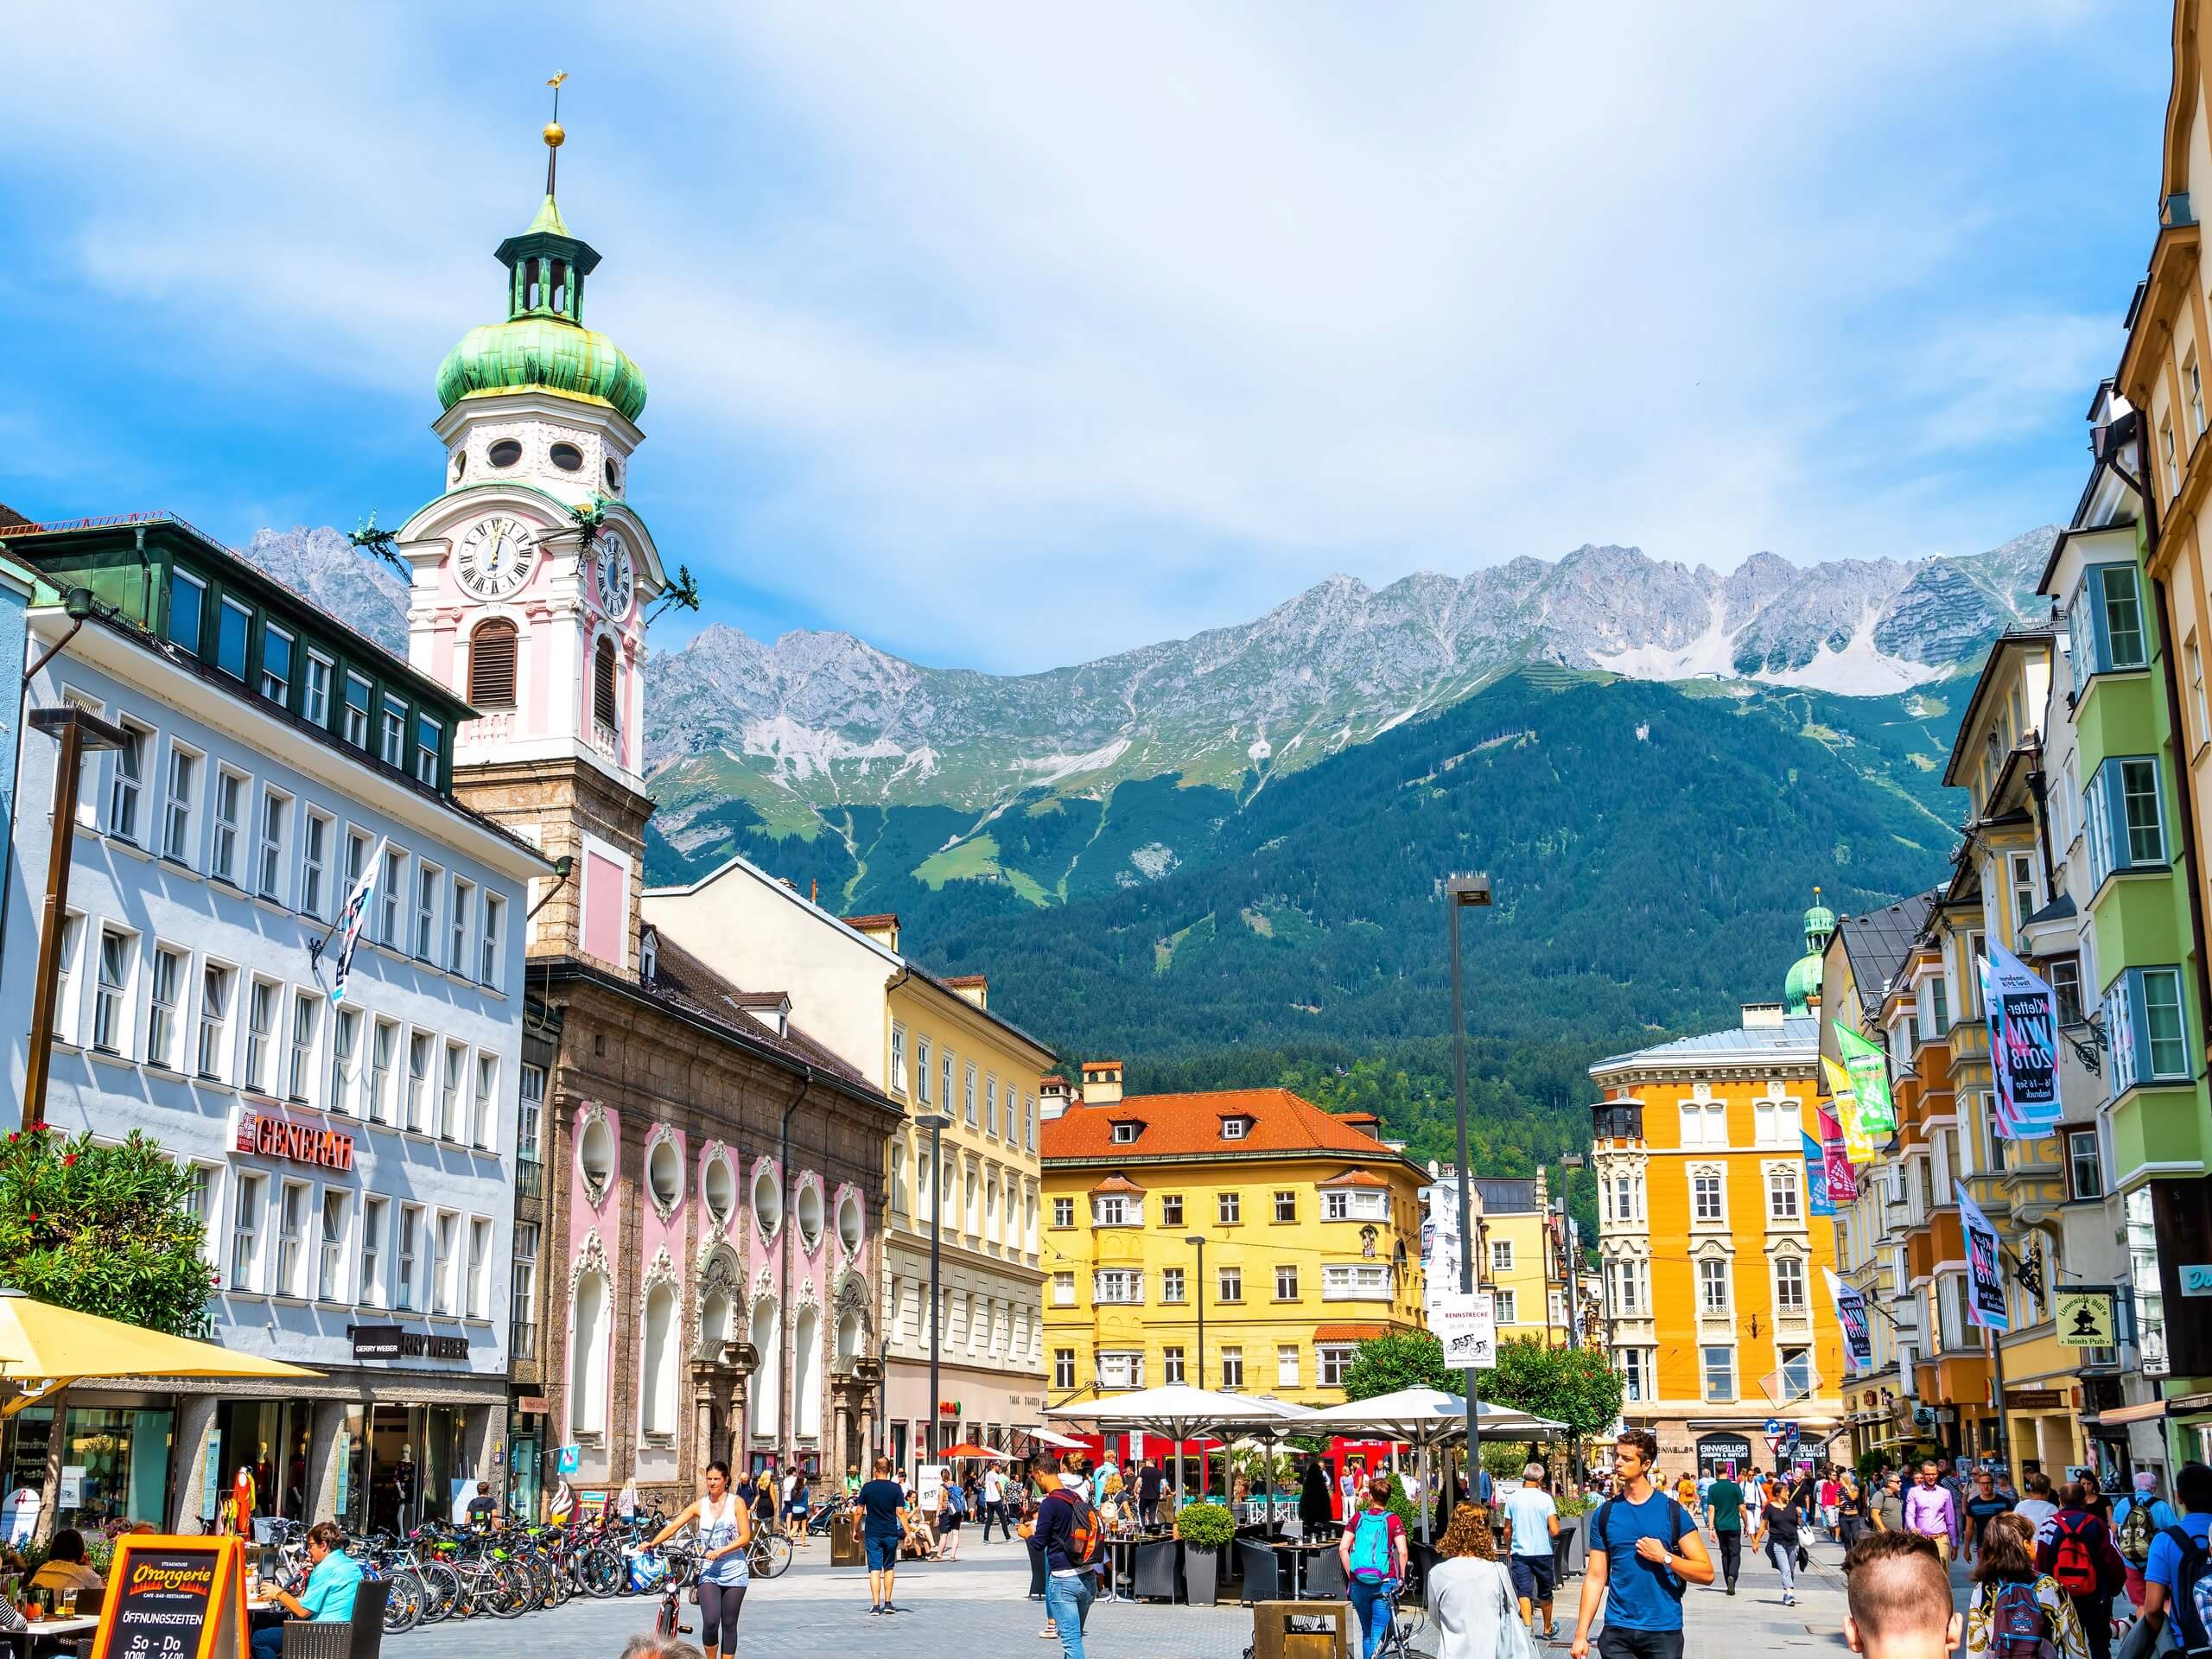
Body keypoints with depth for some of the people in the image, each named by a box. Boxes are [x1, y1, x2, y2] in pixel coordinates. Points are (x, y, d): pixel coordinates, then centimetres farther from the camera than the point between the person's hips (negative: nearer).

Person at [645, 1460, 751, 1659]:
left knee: (729, 1624, 5)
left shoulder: (736, 1503, -1)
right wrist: (652, 1543, -21)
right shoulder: (699, 1505, 4)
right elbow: (673, 1527, -4)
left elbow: (745, 1537, -7)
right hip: (709, 1572, 1)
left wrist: (720, 1551, -19)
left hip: (734, 1572, -1)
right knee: (710, 1622, -15)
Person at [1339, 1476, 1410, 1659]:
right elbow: (1402, 1552, -10)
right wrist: (1401, 1578, 2)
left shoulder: (1358, 1518, 7)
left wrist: (1350, 1575, 7)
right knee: (1378, 1633, -3)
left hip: (1359, 1583, 2)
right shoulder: (1393, 1520, 0)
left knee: (1367, 1632, 17)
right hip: (1384, 1582, -2)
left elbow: (1343, 1548, 0)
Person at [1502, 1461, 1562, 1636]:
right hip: (1543, 1551, 0)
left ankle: (1528, 1627, -18)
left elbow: (1507, 1531, 6)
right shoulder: (1545, 1498, -8)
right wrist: (1555, 1519, 9)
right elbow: (1554, 1531, -12)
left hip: (1520, 1553, 0)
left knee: (1523, 1592, -2)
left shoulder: (1512, 1498, -1)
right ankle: (1548, 1629, 31)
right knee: (1545, 1592, 16)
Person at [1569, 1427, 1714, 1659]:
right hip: (1617, 1631, 1)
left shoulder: (1672, 1511, -2)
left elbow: (1706, 1573, -3)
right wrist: (1581, 1634, -1)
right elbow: (1595, 1578, 4)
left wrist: (1664, 1557, -16)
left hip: (1664, 1631, -1)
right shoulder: (1605, 1514, 4)